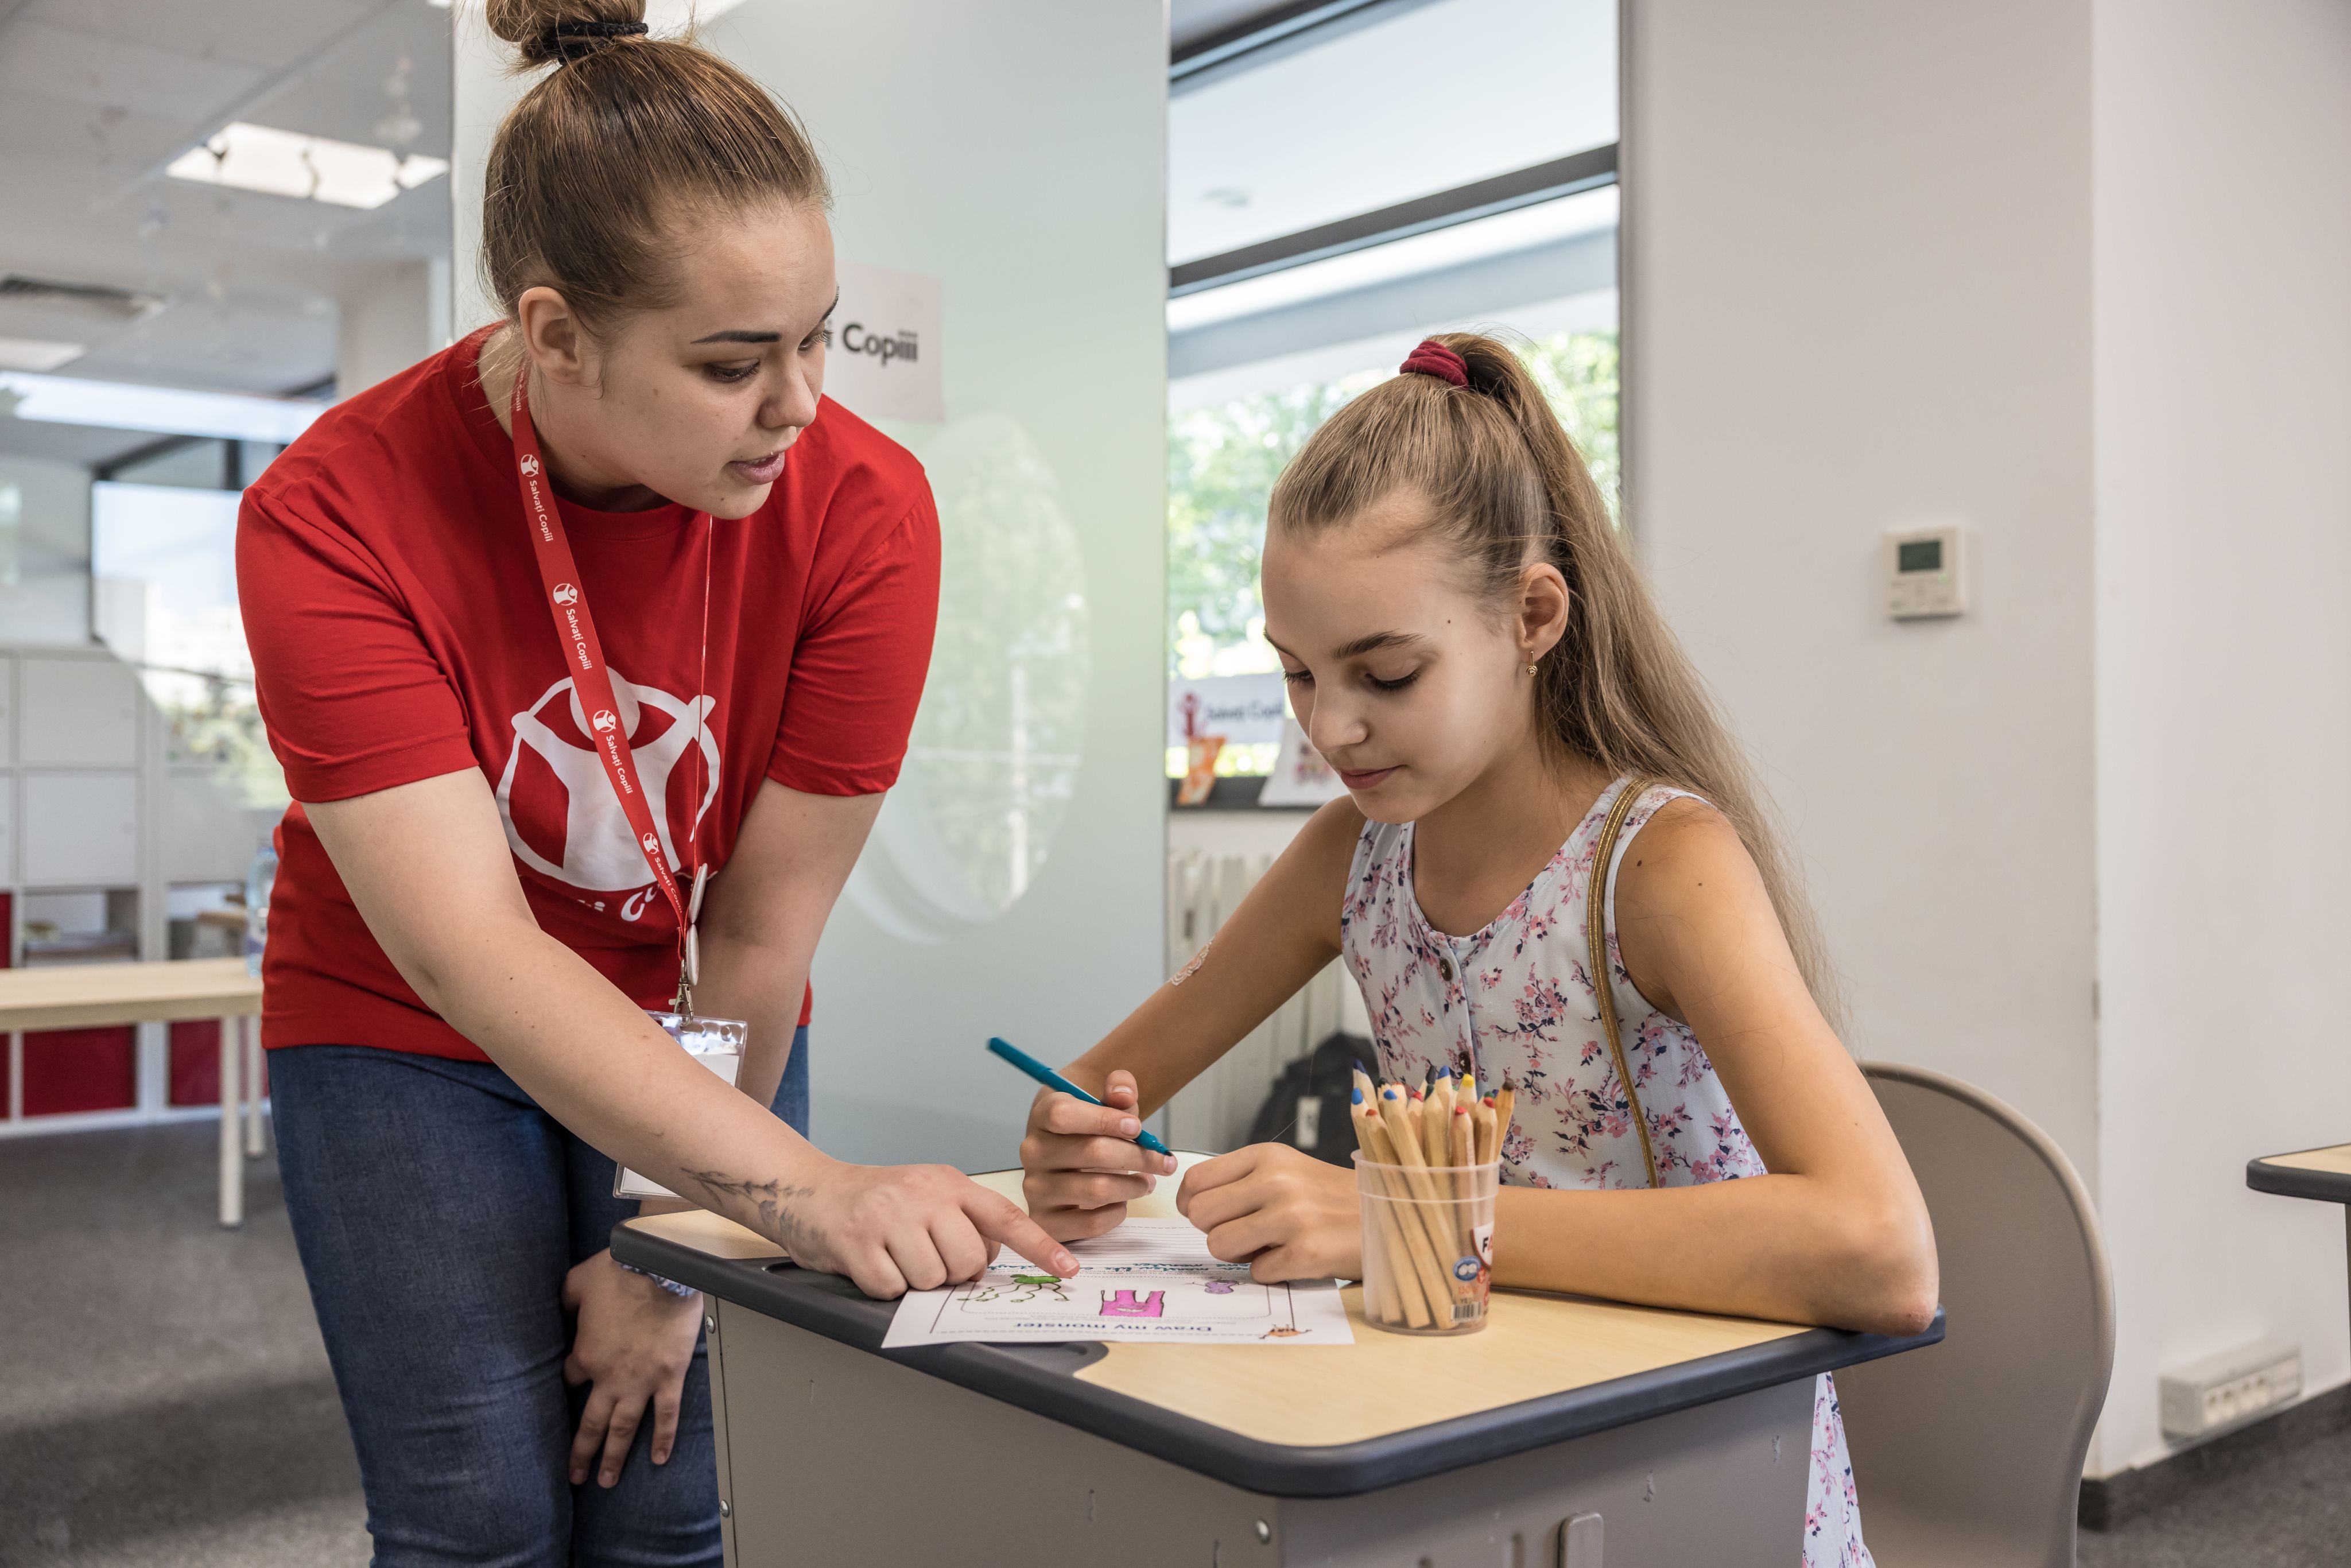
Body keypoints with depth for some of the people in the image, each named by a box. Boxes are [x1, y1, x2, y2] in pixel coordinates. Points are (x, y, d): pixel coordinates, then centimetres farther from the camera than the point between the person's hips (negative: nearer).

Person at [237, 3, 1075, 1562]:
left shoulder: (865, 510, -23)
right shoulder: (333, 516, -25)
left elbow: (760, 936, -16)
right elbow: (470, 957, -33)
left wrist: (679, 1251, -10)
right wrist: (808, 1190, -43)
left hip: (699, 1050, 1)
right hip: (409, 1040, -1)